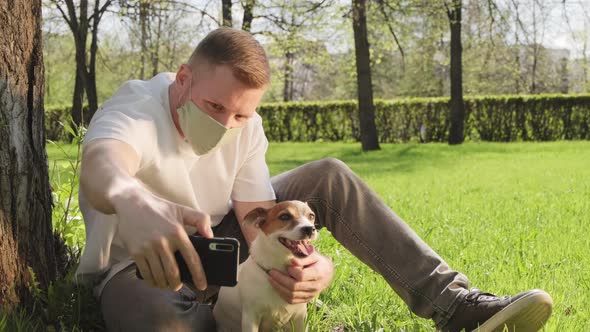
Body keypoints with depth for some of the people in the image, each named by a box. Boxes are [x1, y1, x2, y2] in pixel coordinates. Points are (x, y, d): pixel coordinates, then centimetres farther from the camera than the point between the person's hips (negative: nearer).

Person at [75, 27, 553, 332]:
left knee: (329, 177, -11)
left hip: (214, 246, 5)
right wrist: (136, 204, -81)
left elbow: (261, 226, -18)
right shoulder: (134, 112, -30)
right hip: (139, 268, -5)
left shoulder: (244, 128, -11)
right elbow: (101, 169, -55)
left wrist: (307, 266, -44)